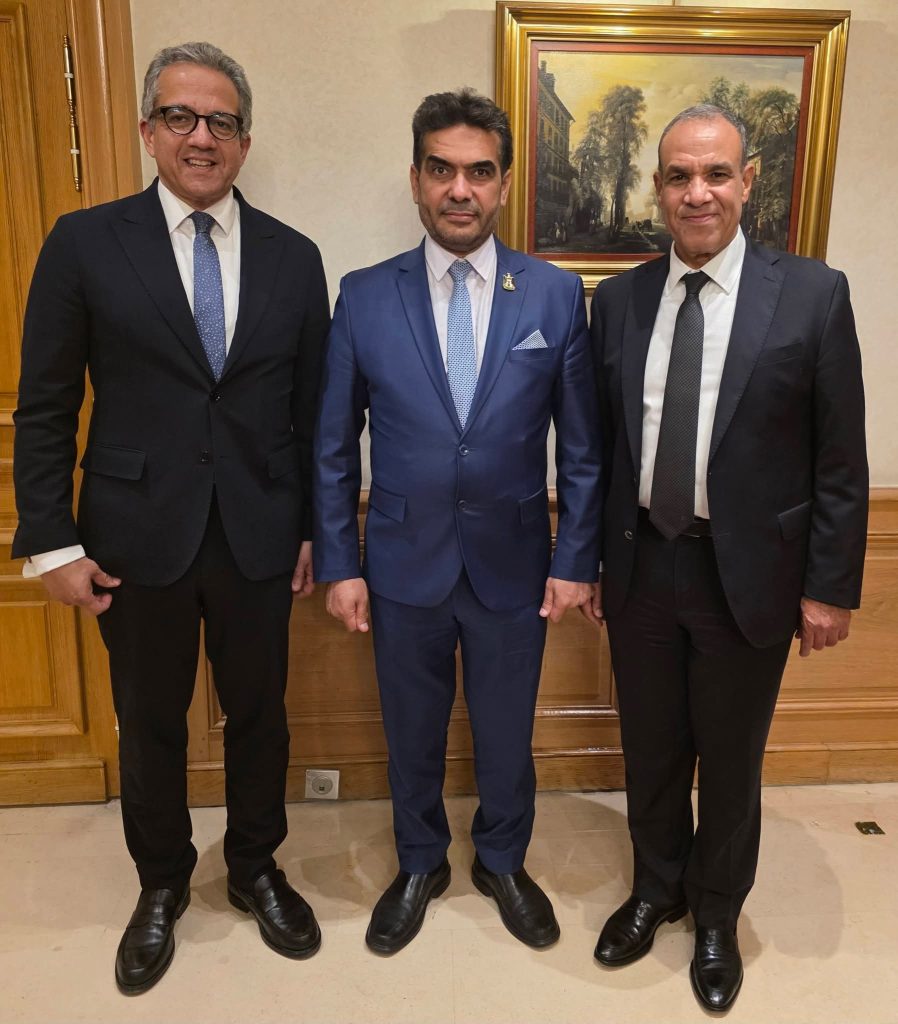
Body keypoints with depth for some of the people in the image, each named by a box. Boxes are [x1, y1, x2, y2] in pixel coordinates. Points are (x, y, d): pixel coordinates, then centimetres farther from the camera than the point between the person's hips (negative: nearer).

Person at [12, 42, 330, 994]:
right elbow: (44, 407, -1)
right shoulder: (84, 243, -2)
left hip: (258, 539, 2)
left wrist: (314, 530, 5)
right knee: (150, 725, 15)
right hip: (138, 539, -1)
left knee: (259, 713, 15)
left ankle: (255, 869, 41)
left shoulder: (293, 257, 3)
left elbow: (311, 409, 5)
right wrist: (52, 542, -5)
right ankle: (161, 886, 41)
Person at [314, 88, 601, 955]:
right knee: (412, 733, 18)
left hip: (513, 565, 0)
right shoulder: (364, 296, -4)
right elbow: (333, 448, 0)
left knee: (506, 733, 17)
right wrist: (338, 564, -3)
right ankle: (419, 866, 45)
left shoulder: (557, 296, -4)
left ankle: (502, 862, 45)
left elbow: (581, 446, 0)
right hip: (404, 565, 1)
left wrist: (576, 559, -3)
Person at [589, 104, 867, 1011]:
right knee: (651, 750, 18)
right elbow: (599, 446, 5)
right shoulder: (617, 301, 2)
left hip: (747, 573, -2)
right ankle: (655, 888, 44)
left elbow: (841, 460, -5)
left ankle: (716, 914, 41)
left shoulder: (812, 296, -7)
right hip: (641, 567, 3)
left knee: (730, 759, 15)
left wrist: (830, 586, -6)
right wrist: (586, 558, 6)